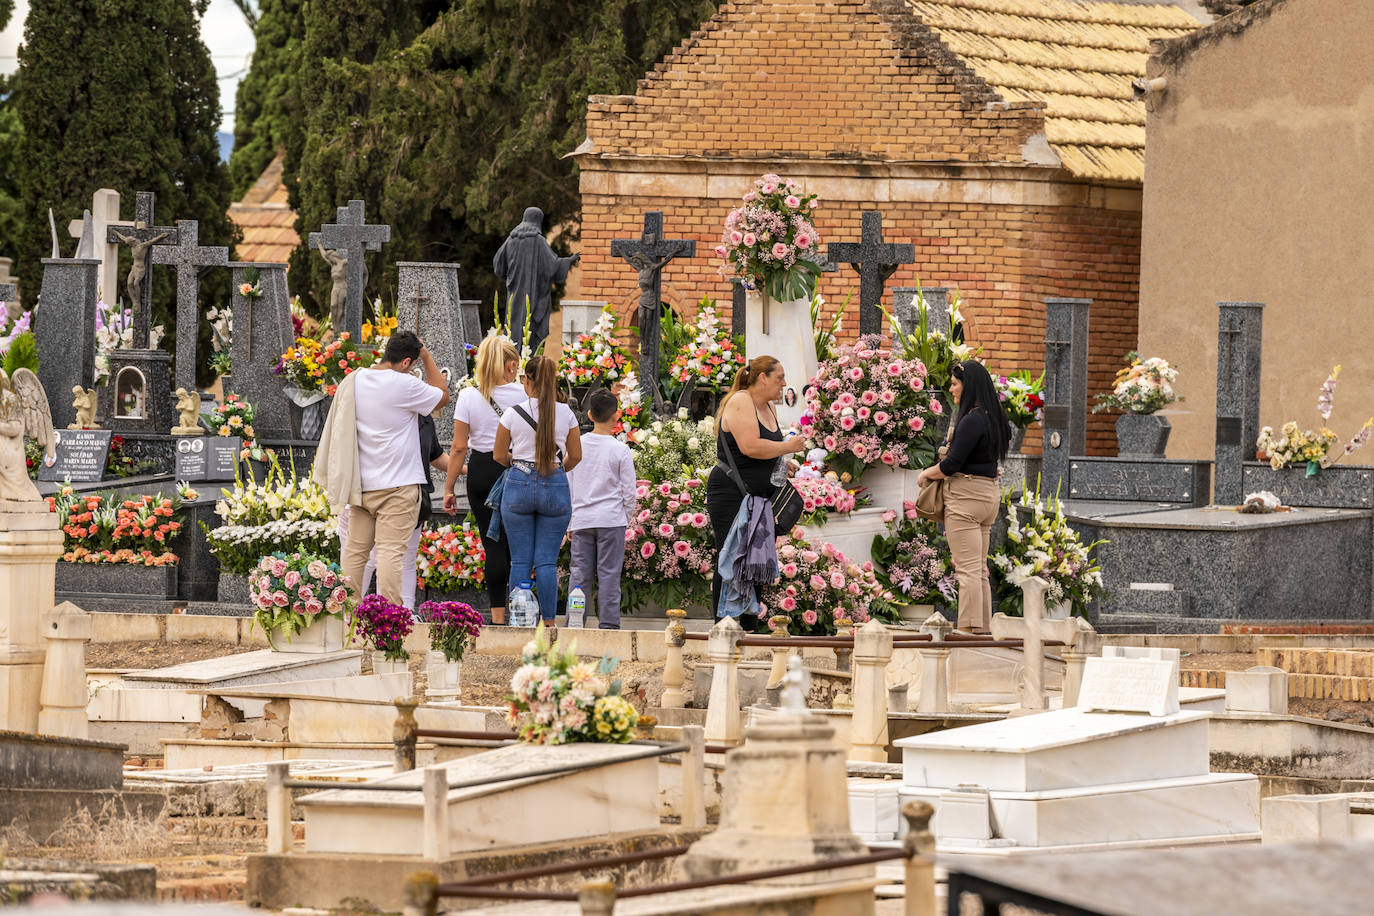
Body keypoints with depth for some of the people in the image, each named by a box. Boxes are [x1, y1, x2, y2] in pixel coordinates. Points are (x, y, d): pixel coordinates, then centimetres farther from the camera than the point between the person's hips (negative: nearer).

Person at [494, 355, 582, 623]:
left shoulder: (514, 414, -5)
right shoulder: (566, 413, -1)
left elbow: (499, 456, 3)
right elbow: (575, 456, 7)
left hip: (519, 483, -1)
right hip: (556, 487, 1)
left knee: (520, 560, 5)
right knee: (547, 561, 3)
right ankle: (549, 622, 0)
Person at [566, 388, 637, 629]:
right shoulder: (620, 450, -6)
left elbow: (567, 487, 8)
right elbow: (629, 492, -2)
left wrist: (570, 522, 16)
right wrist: (627, 519, 13)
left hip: (581, 519, 3)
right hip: (611, 519, -3)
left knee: (580, 573, 6)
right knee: (608, 574, 0)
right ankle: (608, 623, -2)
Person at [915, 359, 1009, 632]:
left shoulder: (972, 420, -17)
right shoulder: (991, 417, 12)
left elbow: (952, 464, -17)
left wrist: (926, 474, 0)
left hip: (966, 497, -10)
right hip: (988, 493, 10)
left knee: (967, 568, -10)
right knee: (979, 569, 12)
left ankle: (969, 627, -13)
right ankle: (983, 626, 13)